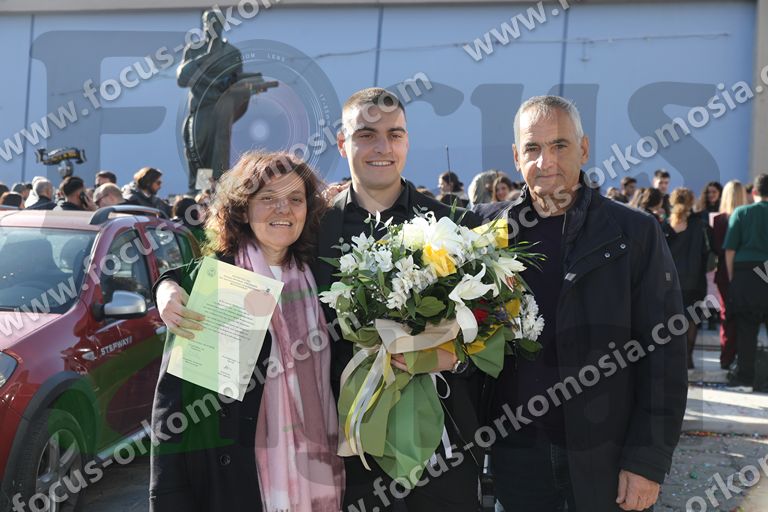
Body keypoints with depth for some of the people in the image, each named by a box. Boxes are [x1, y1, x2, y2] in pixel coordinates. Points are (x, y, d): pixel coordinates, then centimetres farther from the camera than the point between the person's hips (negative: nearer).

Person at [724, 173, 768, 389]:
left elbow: (729, 250, -2)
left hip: (745, 274, 0)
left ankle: (745, 373, 9)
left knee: (745, 327, 5)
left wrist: (732, 278, 5)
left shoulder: (741, 213, 1)